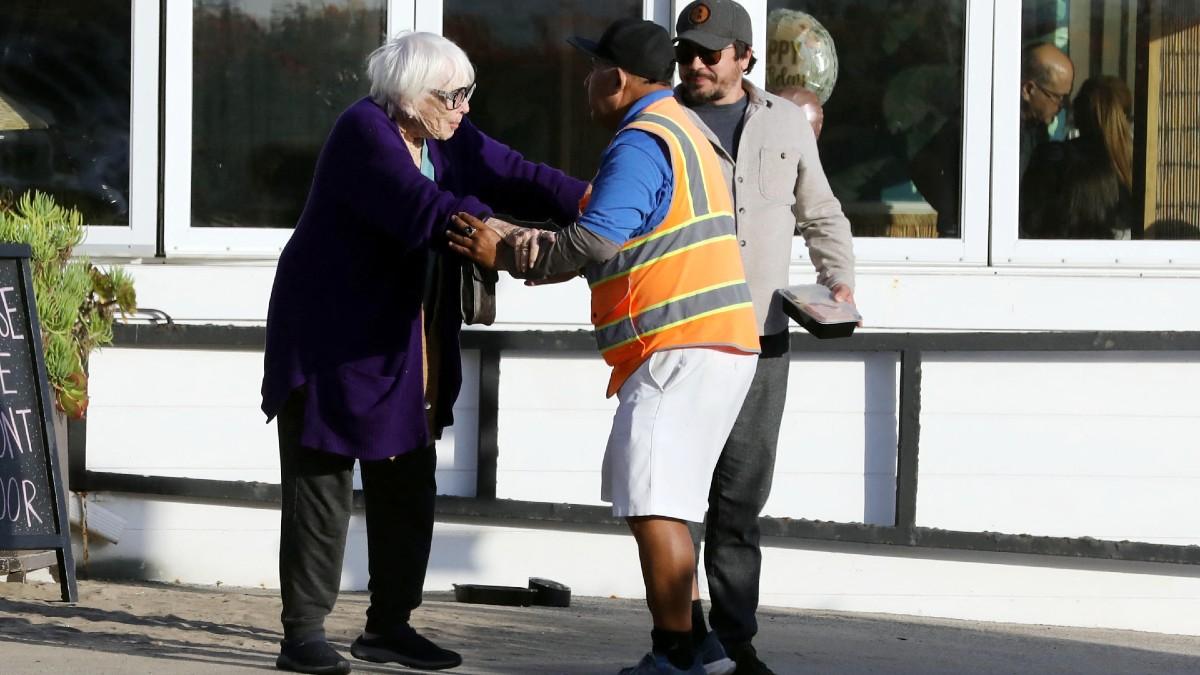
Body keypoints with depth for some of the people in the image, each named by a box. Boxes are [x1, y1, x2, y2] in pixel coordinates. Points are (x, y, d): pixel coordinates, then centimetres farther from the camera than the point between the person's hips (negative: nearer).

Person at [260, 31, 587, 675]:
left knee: (408, 490, 10)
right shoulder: (365, 132, -19)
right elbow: (425, 211, -31)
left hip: (403, 350, 8)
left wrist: (590, 203, -19)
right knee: (322, 489, -4)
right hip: (331, 343, -8)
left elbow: (512, 177, -4)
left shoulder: (446, 136, 6)